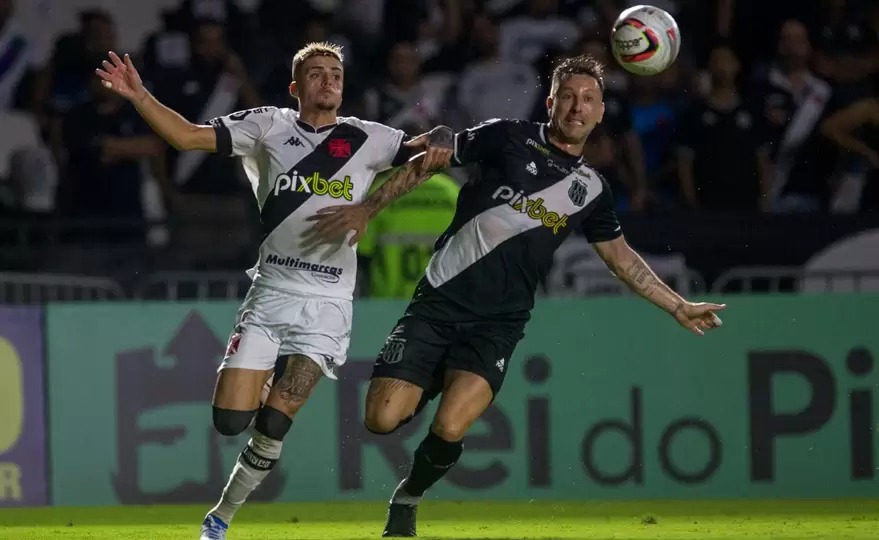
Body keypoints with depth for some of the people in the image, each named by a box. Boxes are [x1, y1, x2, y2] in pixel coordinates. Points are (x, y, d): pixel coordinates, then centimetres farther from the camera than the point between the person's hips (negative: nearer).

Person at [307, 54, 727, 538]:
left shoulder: (590, 189, 11)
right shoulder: (508, 138, 0)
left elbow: (621, 257, 24)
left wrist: (679, 307, 23)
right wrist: (366, 209, -2)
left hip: (498, 323, 1)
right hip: (439, 302, -1)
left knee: (449, 430, -24)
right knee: (382, 419, -14)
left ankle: (408, 498, 7)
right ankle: (414, 396, 24)